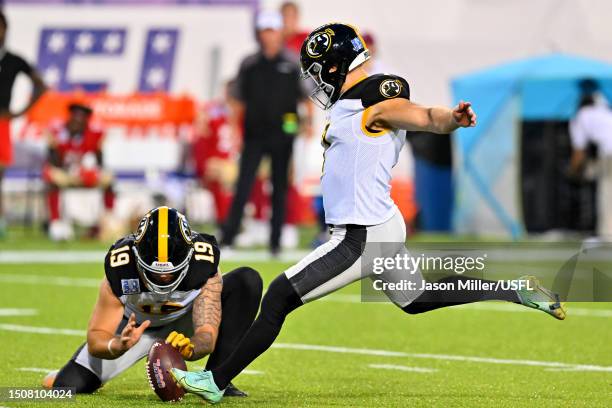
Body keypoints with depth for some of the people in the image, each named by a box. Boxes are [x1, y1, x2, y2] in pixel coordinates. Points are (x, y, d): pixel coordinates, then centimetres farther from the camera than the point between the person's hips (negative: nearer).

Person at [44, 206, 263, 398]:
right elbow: (96, 340, -30)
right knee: (68, 385, -17)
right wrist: (118, 345, -54)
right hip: (136, 325, 0)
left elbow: (207, 335, -39)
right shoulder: (120, 271, -34)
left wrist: (189, 347, -63)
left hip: (184, 322, 0)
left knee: (248, 280, -26)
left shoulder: (203, 266, -34)